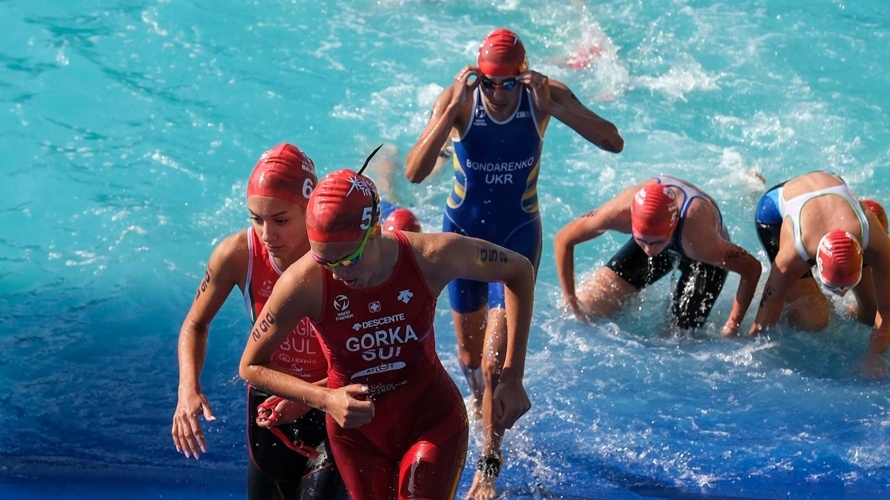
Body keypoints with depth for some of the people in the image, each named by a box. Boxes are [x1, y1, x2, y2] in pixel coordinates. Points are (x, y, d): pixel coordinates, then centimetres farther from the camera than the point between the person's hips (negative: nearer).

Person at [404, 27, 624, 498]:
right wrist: (453, 107, -39)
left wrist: (553, 104, -38)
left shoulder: (545, 96, -20)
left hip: (517, 235, -1)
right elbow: (414, 172, -32)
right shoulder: (457, 99, -22)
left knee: (496, 360, -9)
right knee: (470, 349, 20)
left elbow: (614, 143, -28)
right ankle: (482, 411, 52)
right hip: (463, 232, 1)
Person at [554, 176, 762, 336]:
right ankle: (633, 302, 24)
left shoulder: (699, 239, -47)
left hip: (703, 254, -3)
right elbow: (563, 240, -23)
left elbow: (752, 269, -32)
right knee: (587, 306, -6)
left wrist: (731, 328, -30)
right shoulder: (618, 212, -39)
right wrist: (570, 301, -24)